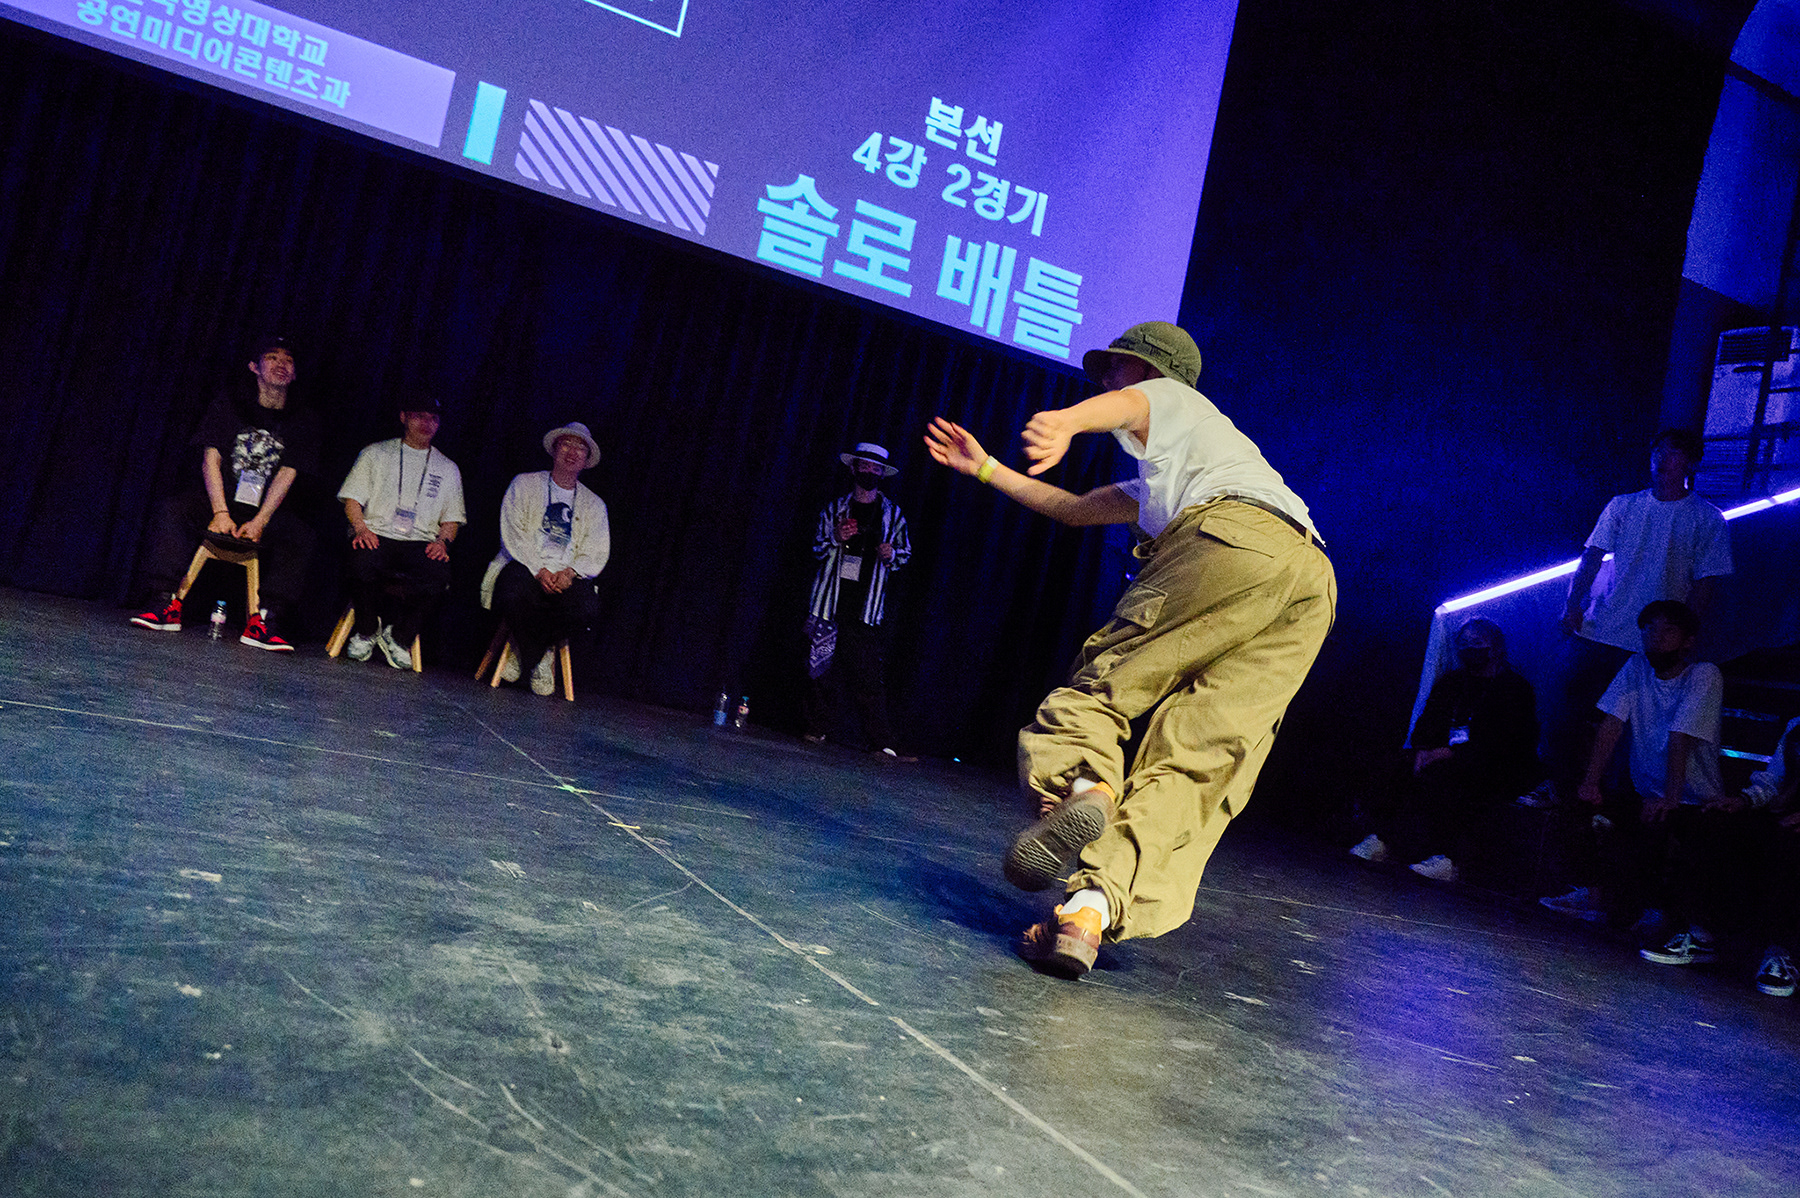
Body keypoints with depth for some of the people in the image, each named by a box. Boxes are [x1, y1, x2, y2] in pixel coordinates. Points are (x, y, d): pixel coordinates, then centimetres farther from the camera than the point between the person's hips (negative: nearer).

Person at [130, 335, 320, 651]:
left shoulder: (304, 420, 3)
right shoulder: (230, 402, 2)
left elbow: (286, 475, -6)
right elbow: (211, 459, -6)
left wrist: (259, 522, -18)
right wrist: (221, 514, -20)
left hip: (267, 510, 0)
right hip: (219, 499, 0)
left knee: (301, 535, -29)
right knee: (173, 509, -28)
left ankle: (263, 622, -35)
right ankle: (167, 605, -31)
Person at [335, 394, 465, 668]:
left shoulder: (448, 469, 21)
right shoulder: (376, 453, 16)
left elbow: (452, 519, 17)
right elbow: (353, 498, 9)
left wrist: (442, 541, -5)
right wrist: (361, 529, -11)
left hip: (420, 543, 1)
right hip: (376, 535, -1)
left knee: (438, 575, -35)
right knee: (364, 562, -38)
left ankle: (398, 636, -12)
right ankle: (366, 632, -9)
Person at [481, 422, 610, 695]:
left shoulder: (594, 505, 19)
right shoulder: (524, 484, 12)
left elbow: (597, 554, 7)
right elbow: (513, 534, -1)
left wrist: (570, 572, -16)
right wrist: (539, 570, -17)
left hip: (566, 579, 2)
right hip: (525, 568, -2)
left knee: (588, 606, -33)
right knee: (514, 592, -39)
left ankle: (523, 649, -9)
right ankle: (540, 658, -11)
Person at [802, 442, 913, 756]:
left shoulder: (892, 514, 13)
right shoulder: (835, 509, 13)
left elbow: (905, 552, 20)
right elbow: (816, 548, 16)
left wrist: (891, 554, -4)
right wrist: (836, 539, -5)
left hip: (867, 608, -1)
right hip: (832, 600, 1)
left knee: (869, 675, -8)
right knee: (824, 667, 0)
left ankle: (882, 743, -9)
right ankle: (816, 729, 13)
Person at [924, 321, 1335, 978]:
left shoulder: (1166, 397, 25)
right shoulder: (1159, 481, 48)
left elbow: (1119, 403, -1)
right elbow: (1075, 509, 52)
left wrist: (1063, 422, -25)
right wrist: (985, 469, 57)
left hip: (1236, 536, -7)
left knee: (1105, 673, -4)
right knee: (1195, 760, -9)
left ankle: (1080, 783, -35)